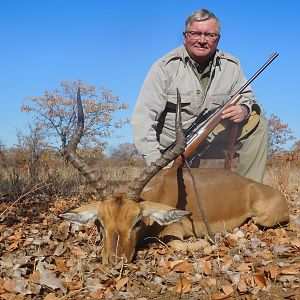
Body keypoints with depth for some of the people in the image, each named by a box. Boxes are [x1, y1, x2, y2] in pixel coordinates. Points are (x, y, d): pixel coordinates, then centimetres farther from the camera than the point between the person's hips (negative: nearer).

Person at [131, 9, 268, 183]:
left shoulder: (230, 65, -3)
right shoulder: (166, 67, -15)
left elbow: (246, 96, 11)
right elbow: (143, 116, -20)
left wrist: (243, 109, -17)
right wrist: (156, 161, -30)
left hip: (212, 139, 4)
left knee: (257, 123, -7)